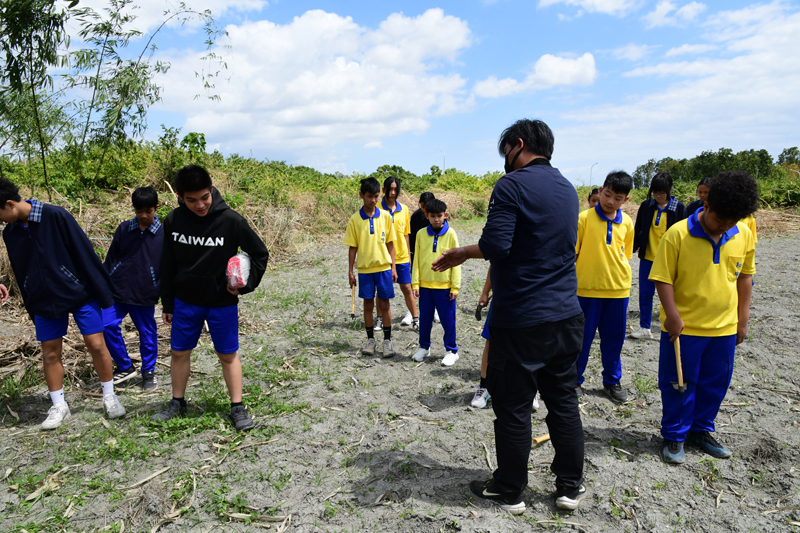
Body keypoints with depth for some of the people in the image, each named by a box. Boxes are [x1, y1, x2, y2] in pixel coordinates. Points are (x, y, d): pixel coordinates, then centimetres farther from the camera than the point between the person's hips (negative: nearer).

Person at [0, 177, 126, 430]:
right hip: (44, 302, 5)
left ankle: (109, 397, 16)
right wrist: (31, 306, 18)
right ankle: (58, 407, 22)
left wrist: (102, 292, -13)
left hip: (80, 294, -5)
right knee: (50, 354, 8)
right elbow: (21, 272, 13)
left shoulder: (55, 216, -17)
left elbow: (84, 253, -15)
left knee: (96, 344, -2)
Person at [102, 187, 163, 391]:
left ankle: (148, 372, 26)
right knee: (107, 325, -4)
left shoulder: (163, 234, -3)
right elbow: (110, 258, 10)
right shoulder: (124, 229, 3)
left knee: (147, 333, 7)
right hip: (117, 290, 2)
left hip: (145, 295, -2)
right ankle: (125, 366, 16)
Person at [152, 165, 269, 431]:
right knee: (179, 352, 13)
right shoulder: (173, 220, -7)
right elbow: (167, 264, 4)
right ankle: (177, 403, 33)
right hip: (185, 301, 3)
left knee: (228, 355, 6)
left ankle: (238, 408, 18)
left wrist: (245, 284, -13)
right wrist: (167, 303, 8)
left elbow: (260, 254, -4)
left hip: (222, 302, -3)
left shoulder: (231, 220, -16)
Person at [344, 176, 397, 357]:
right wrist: (350, 271, 0)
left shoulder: (385, 216, -1)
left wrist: (393, 267, 1)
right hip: (364, 269, 0)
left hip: (383, 267, 0)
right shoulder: (355, 219, -2)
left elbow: (390, 243, 4)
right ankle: (370, 339, 23)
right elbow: (352, 247, 1)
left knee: (384, 304, 5)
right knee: (368, 304, 9)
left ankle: (387, 340, 17)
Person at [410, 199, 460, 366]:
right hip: (425, 285, 3)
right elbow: (417, 260, 5)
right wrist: (415, 283, 0)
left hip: (444, 286, -3)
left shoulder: (450, 234, -5)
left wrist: (455, 286, -6)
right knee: (425, 319, 13)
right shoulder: (421, 234, 2)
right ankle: (424, 347, 30)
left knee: (448, 320, 5)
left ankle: (451, 351, 20)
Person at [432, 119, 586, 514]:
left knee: (513, 407, 6)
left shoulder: (512, 185, -13)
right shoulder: (567, 188, 13)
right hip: (566, 317, 8)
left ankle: (509, 492, 22)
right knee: (563, 400, 16)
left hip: (520, 320, -7)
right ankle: (570, 486, 29)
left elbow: (496, 246, -22)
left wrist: (460, 254, -3)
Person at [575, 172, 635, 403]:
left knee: (614, 338, 13)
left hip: (618, 289, 4)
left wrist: (621, 279, 11)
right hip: (587, 289, -3)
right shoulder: (584, 218, -9)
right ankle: (575, 380, 23)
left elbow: (625, 254, 14)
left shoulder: (626, 222, 3)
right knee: (582, 337, 7)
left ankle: (612, 381, 30)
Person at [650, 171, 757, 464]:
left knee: (715, 384, 17)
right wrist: (672, 315, -17)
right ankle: (674, 436, 24)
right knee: (678, 384, 8)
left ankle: (702, 430, 36)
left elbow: (744, 276, 9)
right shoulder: (678, 234, -15)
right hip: (683, 327, -4)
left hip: (724, 328, 5)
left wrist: (742, 318, 10)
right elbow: (663, 278, -12)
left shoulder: (744, 234, 0)